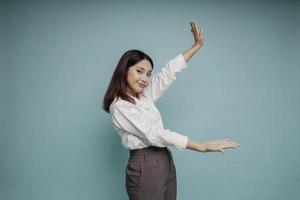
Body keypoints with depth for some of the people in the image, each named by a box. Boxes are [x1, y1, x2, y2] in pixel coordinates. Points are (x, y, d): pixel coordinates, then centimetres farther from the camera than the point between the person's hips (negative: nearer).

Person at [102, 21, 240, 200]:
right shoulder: (119, 106, -15)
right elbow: (154, 134, -21)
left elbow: (169, 72, 13)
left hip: (165, 162, 8)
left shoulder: (144, 95, 8)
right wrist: (203, 147, -21)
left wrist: (197, 45, 15)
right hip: (145, 167, -8)